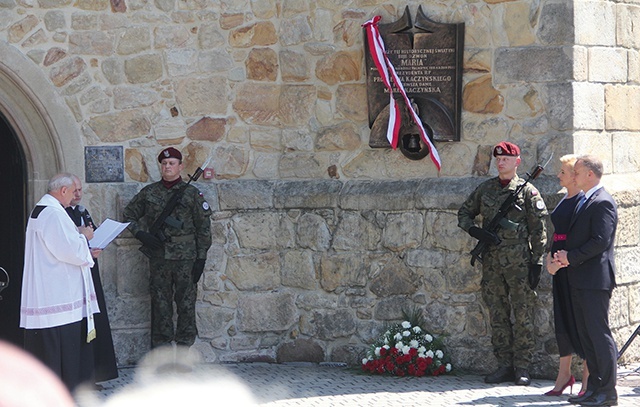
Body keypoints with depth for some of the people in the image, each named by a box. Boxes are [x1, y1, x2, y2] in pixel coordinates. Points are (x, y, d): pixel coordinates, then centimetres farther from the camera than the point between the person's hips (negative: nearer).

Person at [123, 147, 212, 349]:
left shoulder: (191, 193, 2)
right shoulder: (149, 192, 8)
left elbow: (204, 228, 2)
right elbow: (129, 215, 17)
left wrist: (201, 258, -4)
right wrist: (141, 234, 0)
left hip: (185, 257, -2)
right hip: (158, 256, 2)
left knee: (186, 303, 0)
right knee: (160, 303, 5)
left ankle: (184, 345, 7)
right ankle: (161, 351, 11)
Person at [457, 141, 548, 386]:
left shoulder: (527, 191, -1)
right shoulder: (485, 189, 11)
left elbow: (539, 229, -2)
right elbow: (464, 214, 18)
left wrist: (537, 262, -7)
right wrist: (477, 232, -2)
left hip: (519, 261, -4)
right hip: (492, 261, 4)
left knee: (523, 315, -2)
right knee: (497, 315, 6)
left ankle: (522, 368, 2)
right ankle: (505, 366, 13)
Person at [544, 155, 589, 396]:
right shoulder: (564, 200, 15)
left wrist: (562, 262, -19)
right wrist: (549, 259, 4)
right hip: (560, 269, 8)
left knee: (579, 319, -4)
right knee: (562, 320, 10)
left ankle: (587, 378, 4)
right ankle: (564, 374, 17)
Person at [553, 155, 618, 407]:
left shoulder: (602, 202, -13)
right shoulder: (584, 202, 18)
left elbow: (600, 241, -20)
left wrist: (571, 257, -14)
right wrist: (563, 255, 4)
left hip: (595, 280, -10)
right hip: (579, 280, 10)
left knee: (599, 335, -7)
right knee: (586, 336, 12)